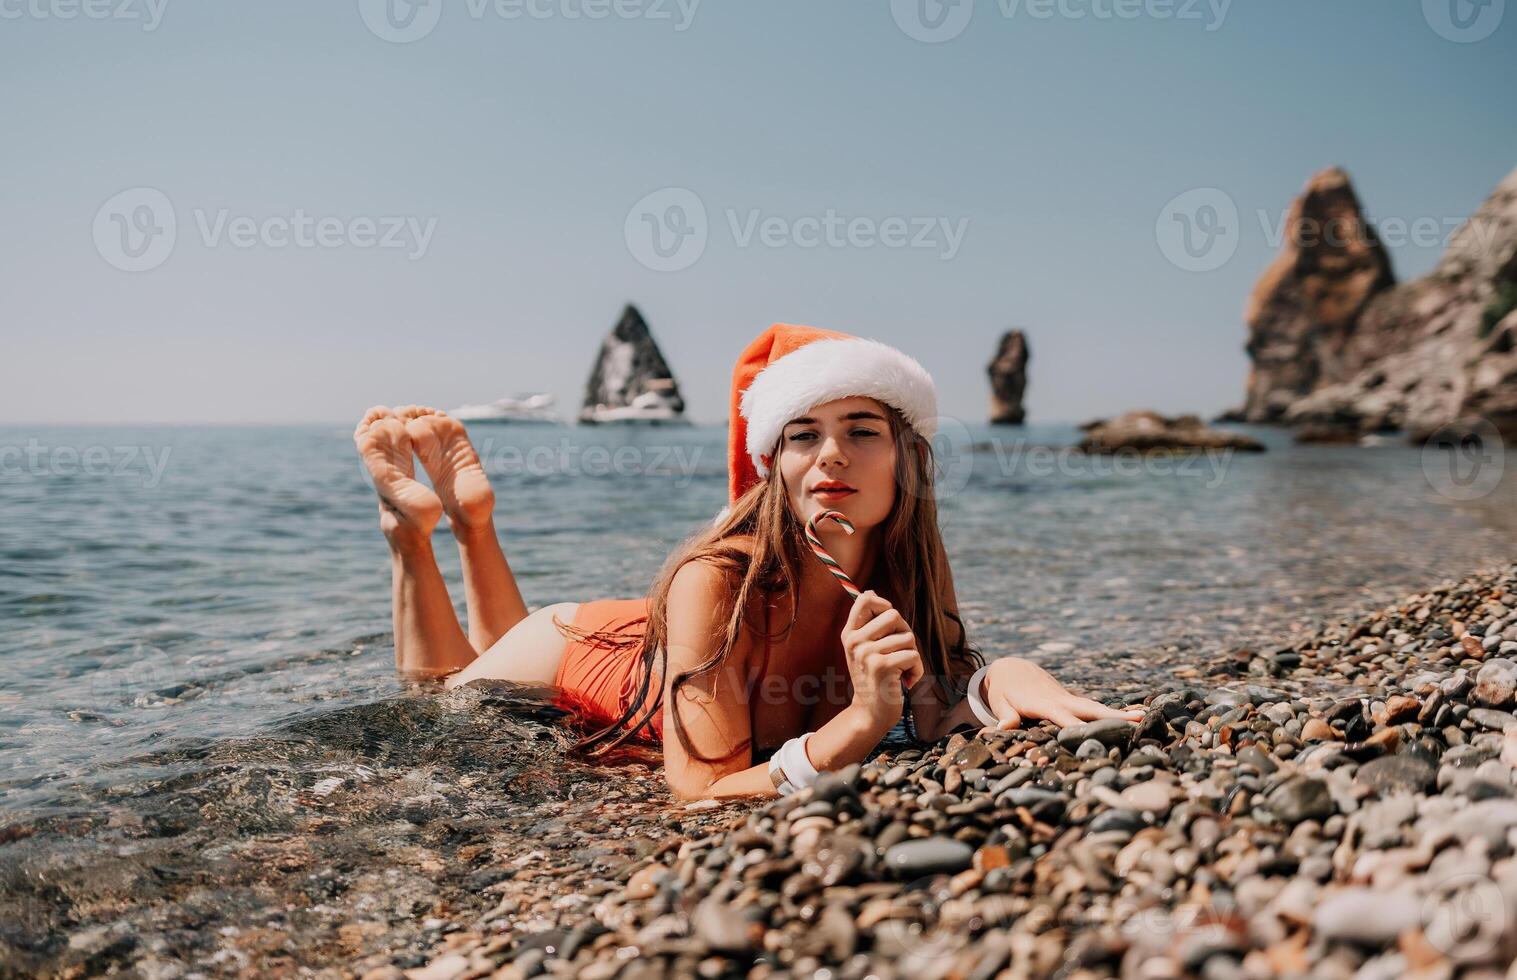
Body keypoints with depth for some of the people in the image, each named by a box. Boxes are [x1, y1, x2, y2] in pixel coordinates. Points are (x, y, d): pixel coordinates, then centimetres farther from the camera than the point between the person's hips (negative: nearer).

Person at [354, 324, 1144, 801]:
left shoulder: (908, 572, -29)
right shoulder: (716, 583, -43)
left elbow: (933, 699, -21)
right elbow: (702, 793, -43)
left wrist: (1002, 679, -43)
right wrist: (862, 719, -56)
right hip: (582, 649, -4)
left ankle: (471, 515, 40)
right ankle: (417, 521, 31)